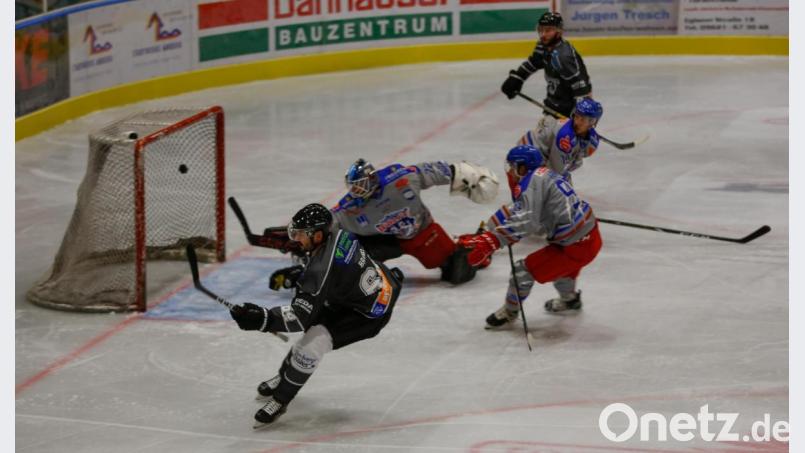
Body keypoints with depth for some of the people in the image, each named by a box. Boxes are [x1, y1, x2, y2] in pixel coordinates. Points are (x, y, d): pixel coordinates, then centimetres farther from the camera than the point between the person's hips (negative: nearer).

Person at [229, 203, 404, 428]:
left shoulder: (323, 269, -33)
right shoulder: (336, 234, -7)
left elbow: (301, 317, -32)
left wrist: (261, 319, -40)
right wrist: (292, 275, 5)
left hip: (370, 314, -10)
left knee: (312, 343, -19)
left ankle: (280, 400, -4)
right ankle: (285, 377, 37)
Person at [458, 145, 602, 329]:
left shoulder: (532, 181, -17)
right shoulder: (546, 175, 12)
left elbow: (526, 222, -29)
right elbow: (517, 210, 15)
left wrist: (490, 242, -33)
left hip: (577, 247, -9)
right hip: (592, 237, 9)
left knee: (524, 270, 0)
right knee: (559, 264, 38)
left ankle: (509, 312, 22)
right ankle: (569, 298, 63)